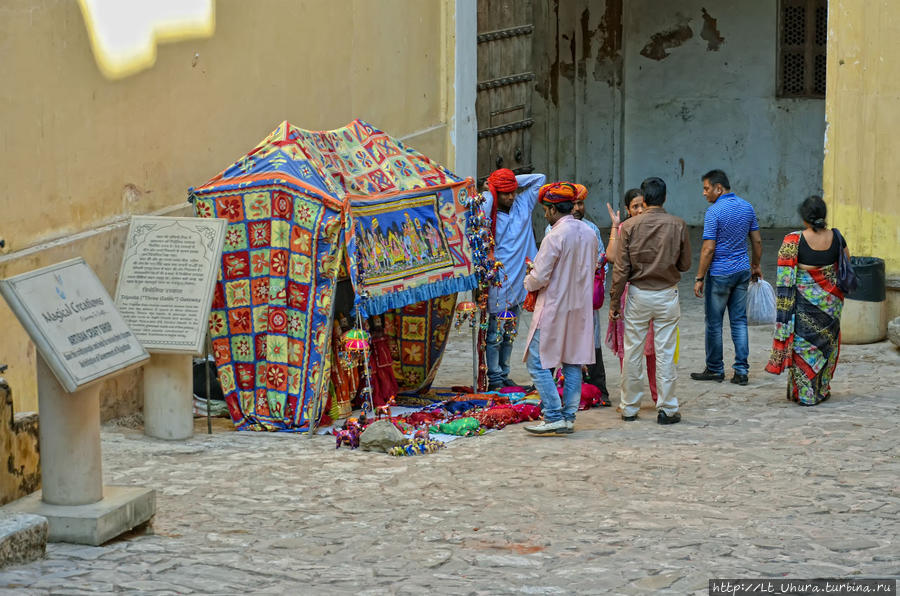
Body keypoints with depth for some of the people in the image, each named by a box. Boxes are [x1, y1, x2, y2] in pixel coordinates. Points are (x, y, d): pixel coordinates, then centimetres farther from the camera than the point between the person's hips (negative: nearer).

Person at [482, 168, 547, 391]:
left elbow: (539, 178, 13)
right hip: (498, 284, -6)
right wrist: (488, 193, -16)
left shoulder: (522, 206, 8)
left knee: (509, 335, 13)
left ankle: (504, 375, 21)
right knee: (495, 335, -2)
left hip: (516, 284, 6)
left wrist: (513, 181, 3)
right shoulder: (489, 214, -8)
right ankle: (494, 379, 4)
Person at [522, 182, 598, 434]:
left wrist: (528, 281, 4)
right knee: (573, 362, 12)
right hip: (580, 307, 8)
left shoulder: (555, 237, -18)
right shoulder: (589, 233, 5)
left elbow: (539, 278, -17)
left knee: (537, 363, -2)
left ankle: (554, 417, -8)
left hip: (554, 308, -8)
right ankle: (569, 416, 13)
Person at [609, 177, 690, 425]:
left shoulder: (629, 226, -7)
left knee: (632, 351, 8)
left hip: (638, 295, 0)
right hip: (667, 295, 0)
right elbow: (685, 264, 4)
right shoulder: (678, 225, -5)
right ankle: (667, 409, 6)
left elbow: (621, 269, -6)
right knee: (665, 353, 4)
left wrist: (614, 302, 1)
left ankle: (630, 407, 14)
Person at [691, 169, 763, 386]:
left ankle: (715, 369, 14)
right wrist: (756, 266, 23)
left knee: (714, 323, 6)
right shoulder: (747, 207, 5)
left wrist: (699, 278, -12)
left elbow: (708, 249, -18)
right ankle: (741, 370, 5)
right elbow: (757, 241, 10)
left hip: (720, 274, -6)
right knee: (739, 321, 8)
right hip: (742, 271, 7)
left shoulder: (714, 212, -16)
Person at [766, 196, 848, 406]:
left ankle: (804, 394, 9)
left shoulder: (793, 241, -15)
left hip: (804, 303, -3)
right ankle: (822, 390, 24)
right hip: (830, 302, 3)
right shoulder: (836, 239, -6)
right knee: (826, 341, 16)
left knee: (802, 344, 7)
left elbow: (785, 277, -11)